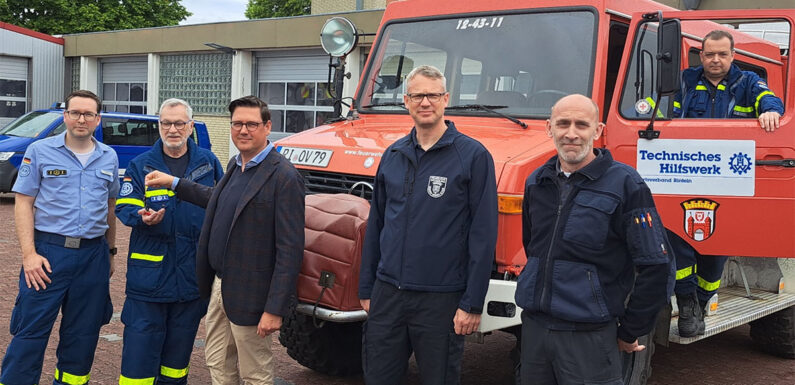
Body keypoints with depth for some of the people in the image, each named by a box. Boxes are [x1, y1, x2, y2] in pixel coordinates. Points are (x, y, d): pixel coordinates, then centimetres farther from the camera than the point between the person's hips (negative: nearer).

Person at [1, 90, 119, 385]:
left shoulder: (109, 157, 9)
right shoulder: (40, 151, -1)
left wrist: (111, 250, 17)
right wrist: (29, 253, -11)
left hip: (94, 255, 3)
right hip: (48, 252, -3)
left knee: (83, 335, 11)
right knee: (31, 332, -2)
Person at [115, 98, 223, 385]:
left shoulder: (208, 162, 6)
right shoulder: (140, 165, 3)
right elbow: (124, 207, -2)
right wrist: (142, 217, -24)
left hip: (193, 272, 2)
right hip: (149, 271, -2)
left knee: (181, 340, 13)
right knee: (142, 341, -3)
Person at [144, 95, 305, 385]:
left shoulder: (284, 177, -19)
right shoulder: (235, 165, 8)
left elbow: (290, 249, -21)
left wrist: (275, 309, -22)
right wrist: (173, 183, 21)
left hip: (248, 294, -8)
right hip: (218, 285, 8)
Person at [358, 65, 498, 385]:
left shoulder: (473, 155, -7)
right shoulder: (393, 155, 9)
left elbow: (483, 234, -10)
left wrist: (472, 304, -13)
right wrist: (366, 289, 12)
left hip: (441, 299, -4)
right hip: (387, 294, 5)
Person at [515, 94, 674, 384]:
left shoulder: (624, 184, -10)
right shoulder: (536, 182, 8)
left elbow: (657, 267, -10)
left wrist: (629, 333, -4)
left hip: (588, 337, -5)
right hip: (533, 328, 6)